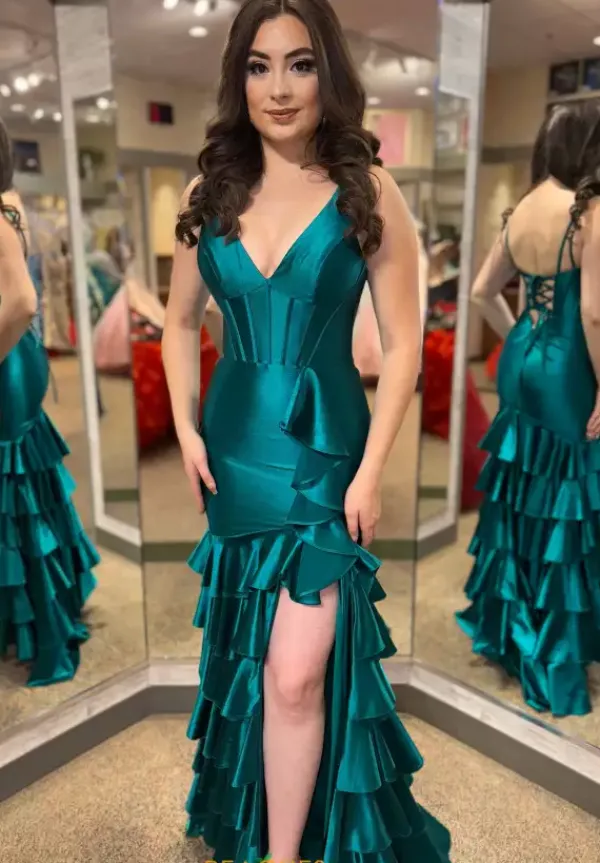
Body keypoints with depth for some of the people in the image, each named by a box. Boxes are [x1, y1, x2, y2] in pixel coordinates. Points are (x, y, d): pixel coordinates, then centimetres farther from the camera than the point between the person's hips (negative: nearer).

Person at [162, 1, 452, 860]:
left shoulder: (368, 193, -5)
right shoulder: (208, 196, 4)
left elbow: (403, 343, -7)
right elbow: (180, 322, 12)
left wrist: (370, 472, -11)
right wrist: (187, 432, 1)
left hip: (323, 448, -3)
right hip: (233, 445, 4)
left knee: (297, 673, -8)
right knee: (247, 654, 19)